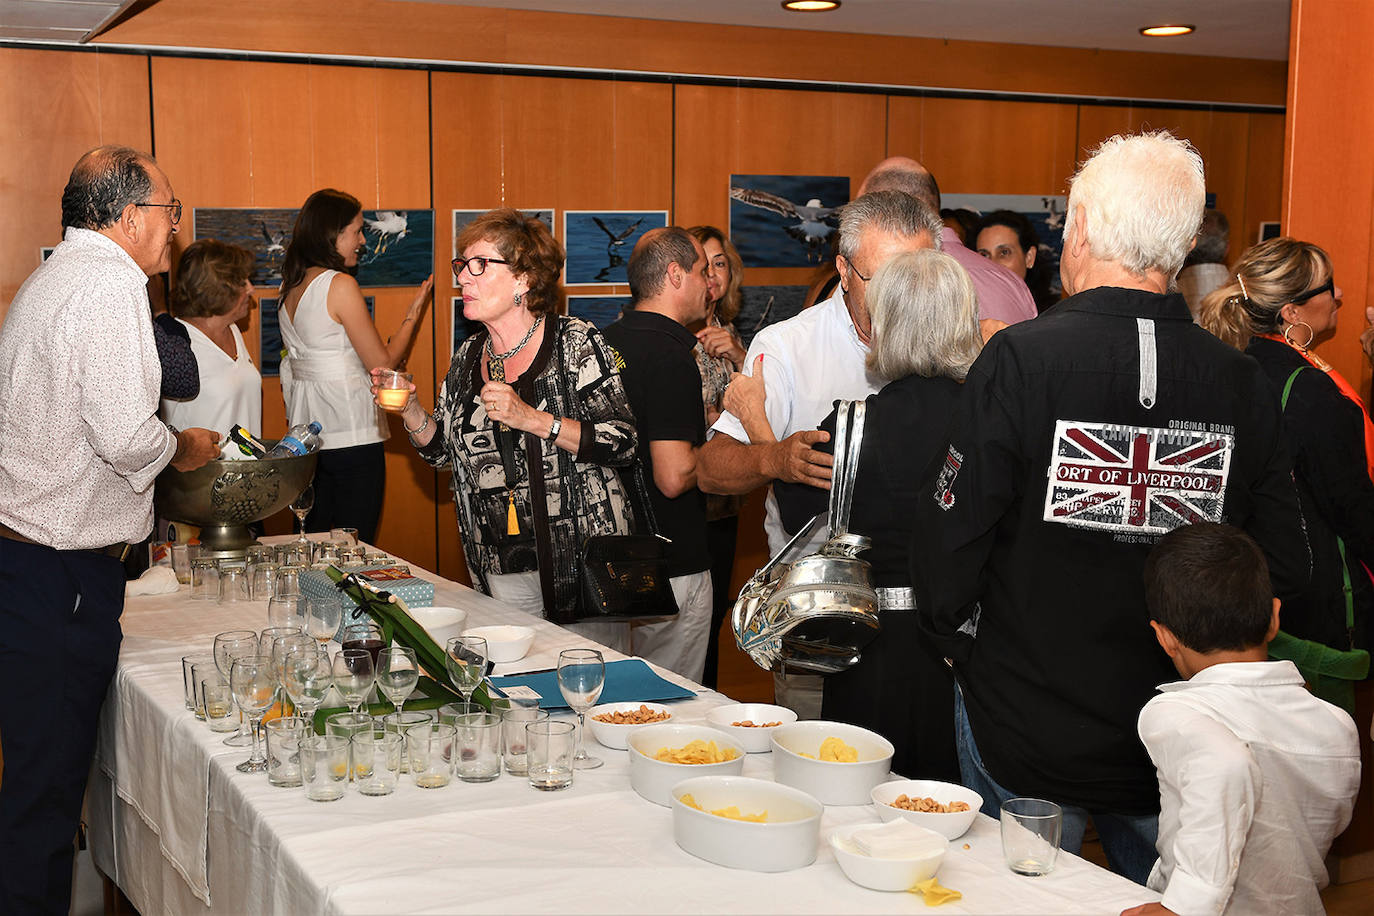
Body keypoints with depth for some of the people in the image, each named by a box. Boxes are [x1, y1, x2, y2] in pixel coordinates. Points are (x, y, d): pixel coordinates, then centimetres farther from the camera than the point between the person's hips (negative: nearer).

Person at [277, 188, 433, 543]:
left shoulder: (291, 287, 10)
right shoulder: (341, 284, -13)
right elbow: (383, 364, -10)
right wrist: (415, 310, 2)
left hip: (307, 434, 8)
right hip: (351, 437, -8)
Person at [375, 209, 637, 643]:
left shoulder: (577, 343, -7)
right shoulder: (467, 358, 9)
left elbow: (623, 442, -13)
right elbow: (444, 451, 18)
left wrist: (533, 420, -21)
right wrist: (409, 410, -1)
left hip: (582, 560, -4)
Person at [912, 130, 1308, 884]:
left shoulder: (1018, 360, -18)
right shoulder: (1241, 382, -7)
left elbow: (949, 543, -16)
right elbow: (1283, 567, 1)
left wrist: (963, 645, 3)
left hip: (1025, 734, -3)